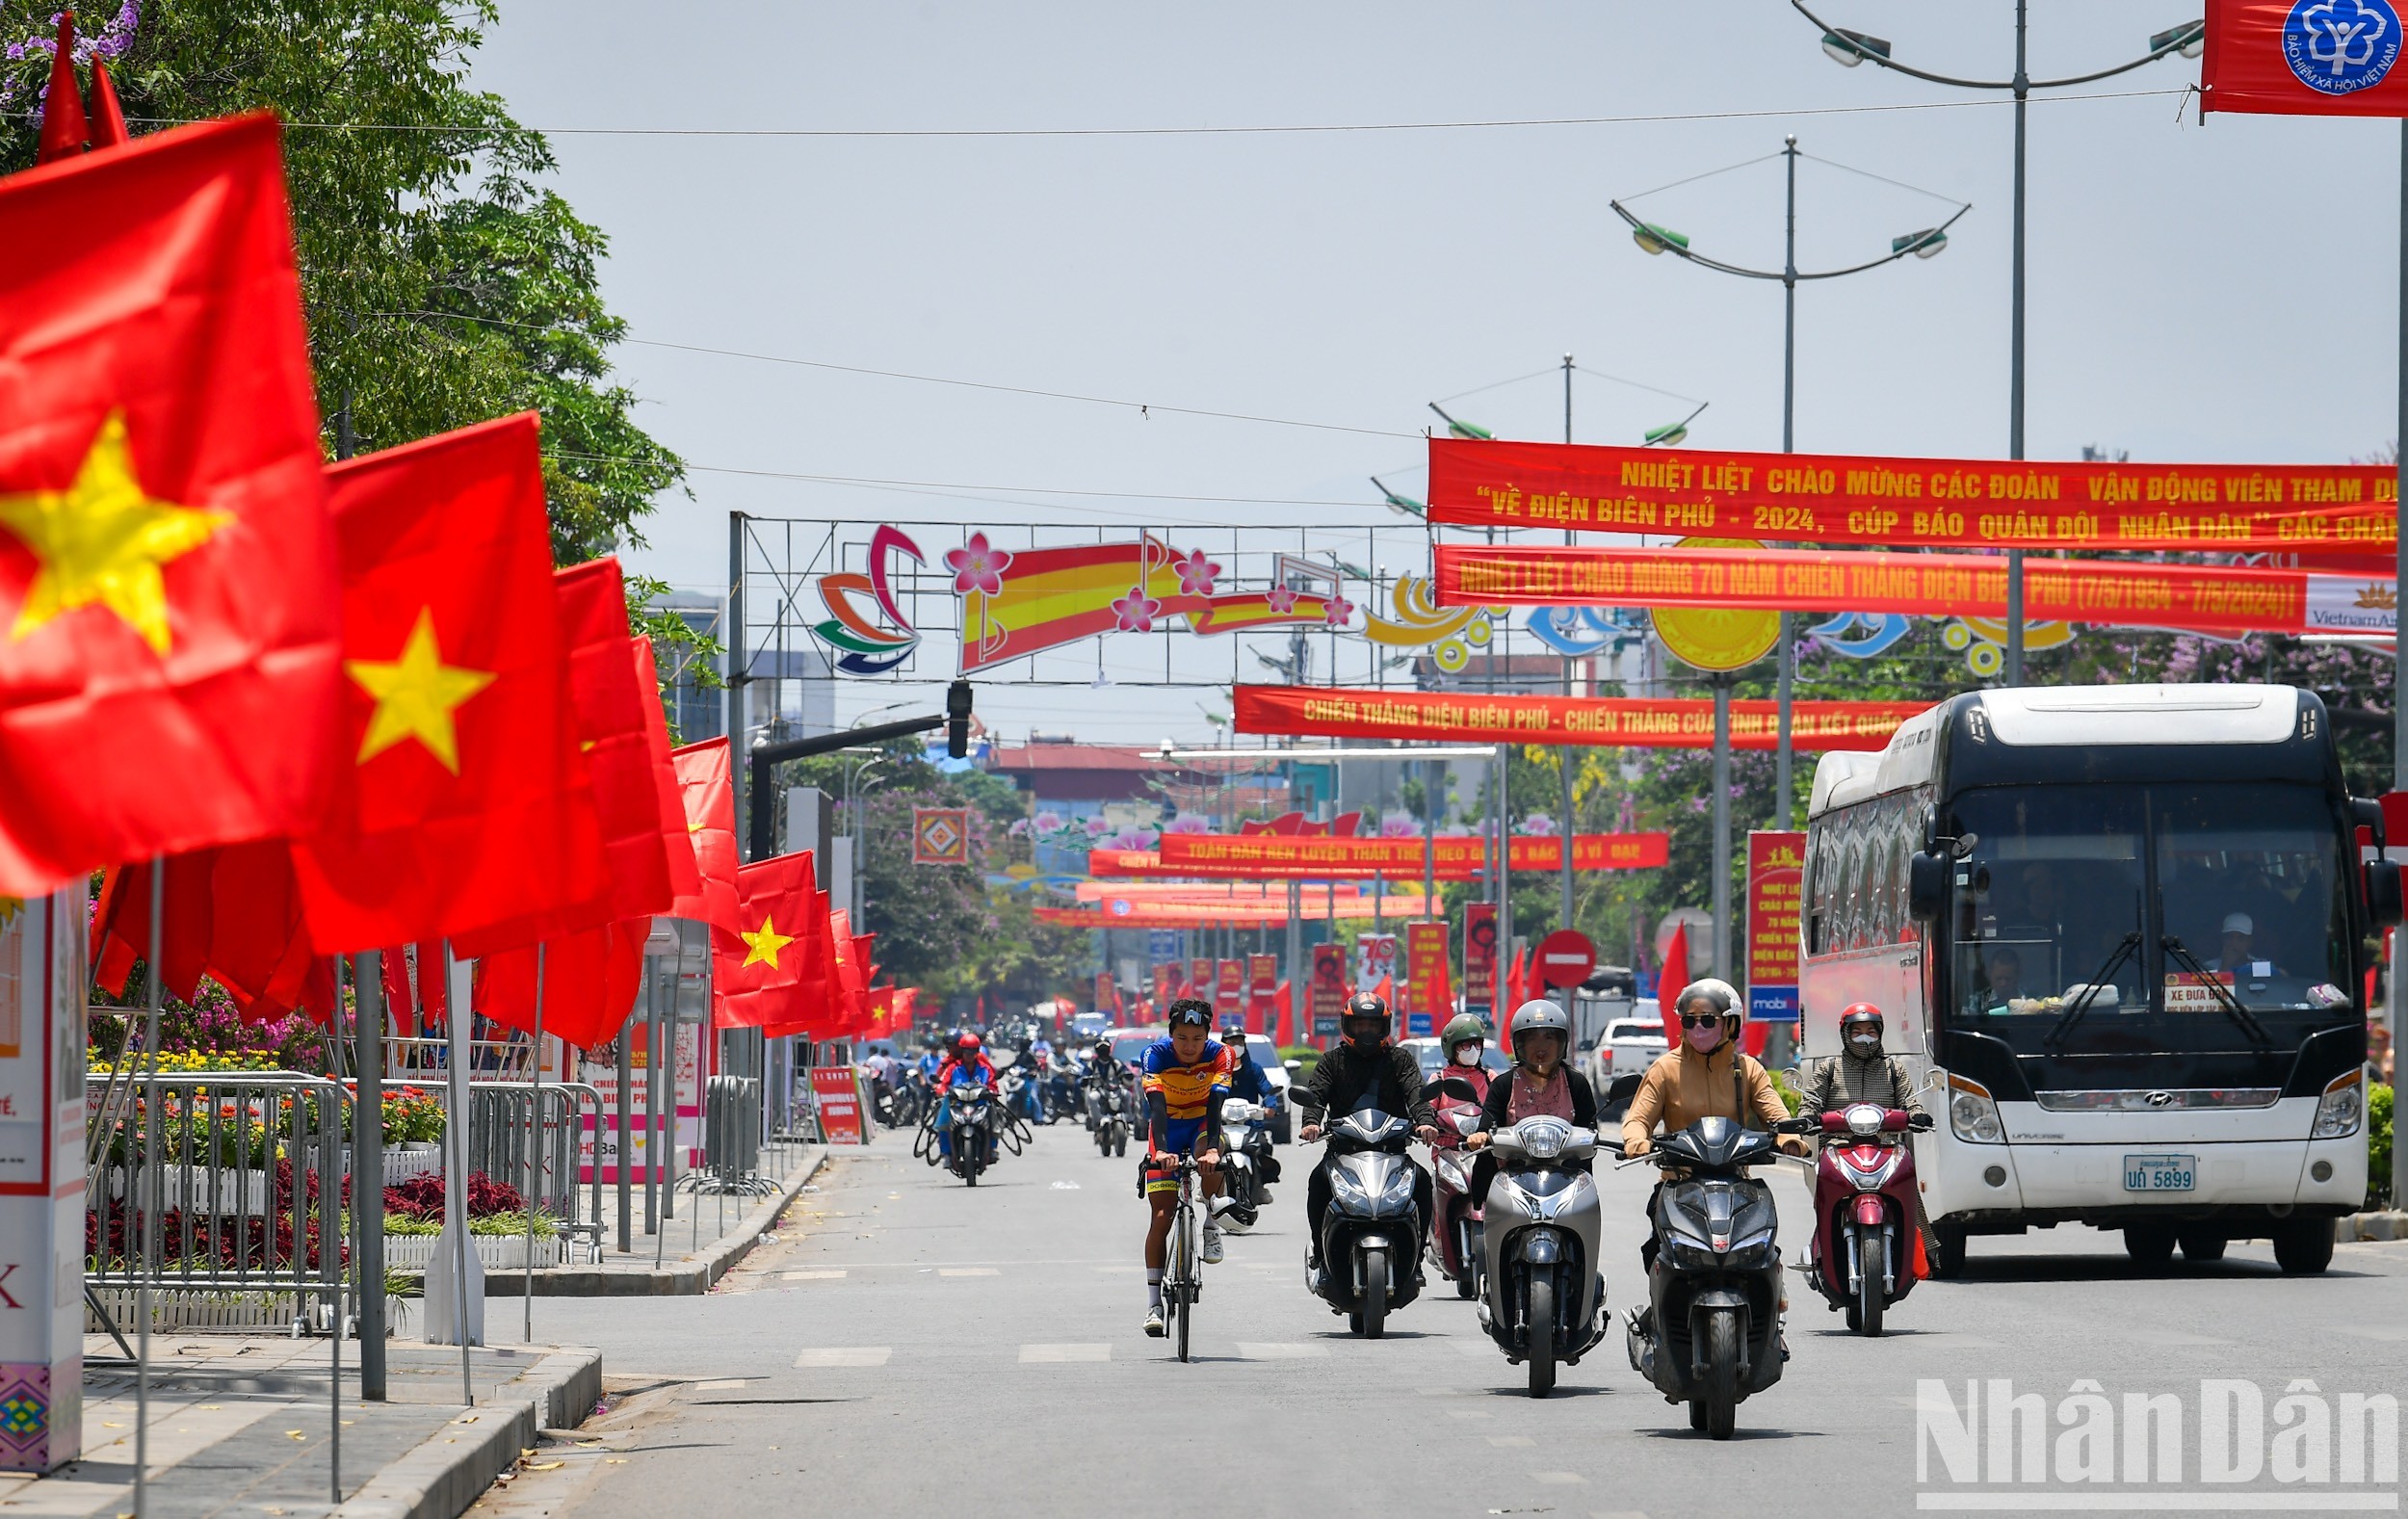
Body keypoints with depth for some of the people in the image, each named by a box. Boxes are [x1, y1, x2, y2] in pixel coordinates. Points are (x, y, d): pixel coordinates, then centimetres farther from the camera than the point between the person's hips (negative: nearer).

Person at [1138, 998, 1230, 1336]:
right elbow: (1156, 1106, -35)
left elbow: (1215, 1103, -32)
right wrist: (1161, 1150, -51)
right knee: (1161, 1216, -10)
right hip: (1167, 1126, 0)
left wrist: (1212, 1149, -48)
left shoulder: (1217, 1054, -21)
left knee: (1210, 1163, -37)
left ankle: (1211, 1222, -9)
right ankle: (1154, 1302, -5)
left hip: (1201, 1123, 0)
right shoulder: (1156, 1054, -23)